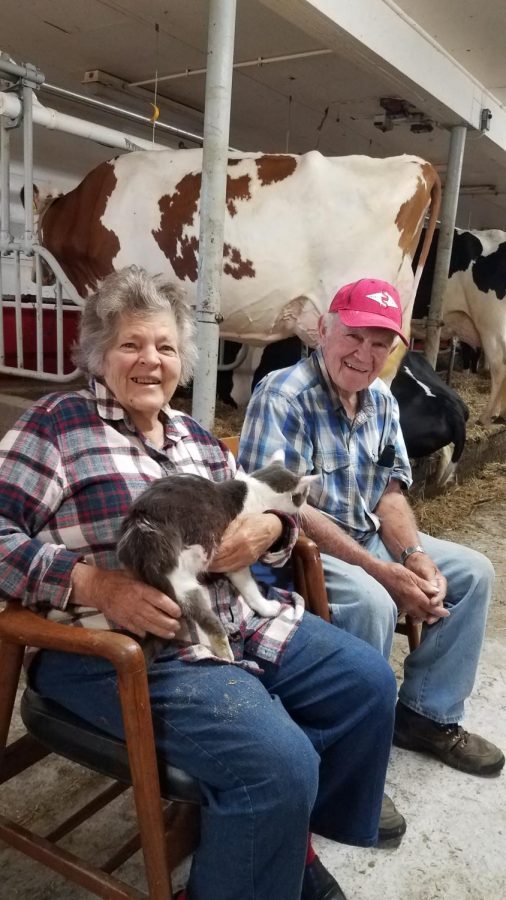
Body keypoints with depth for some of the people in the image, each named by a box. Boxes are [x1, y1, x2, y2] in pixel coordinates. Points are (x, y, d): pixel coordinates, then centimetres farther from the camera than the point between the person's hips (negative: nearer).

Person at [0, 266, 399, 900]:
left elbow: (265, 516, 18)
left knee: (366, 680, 6)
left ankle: (291, 836, 25)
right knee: (278, 764, -23)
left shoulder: (196, 438, 15)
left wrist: (268, 528, -8)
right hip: (123, 649, -7)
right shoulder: (58, 423, -4)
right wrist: (94, 585, -23)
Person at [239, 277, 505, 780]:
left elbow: (390, 492, 6)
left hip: (368, 538, 9)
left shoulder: (381, 400, 3)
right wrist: (384, 572, -26)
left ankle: (426, 714, 14)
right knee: (372, 603, -33)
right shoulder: (283, 396, -21)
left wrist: (416, 557, -14)